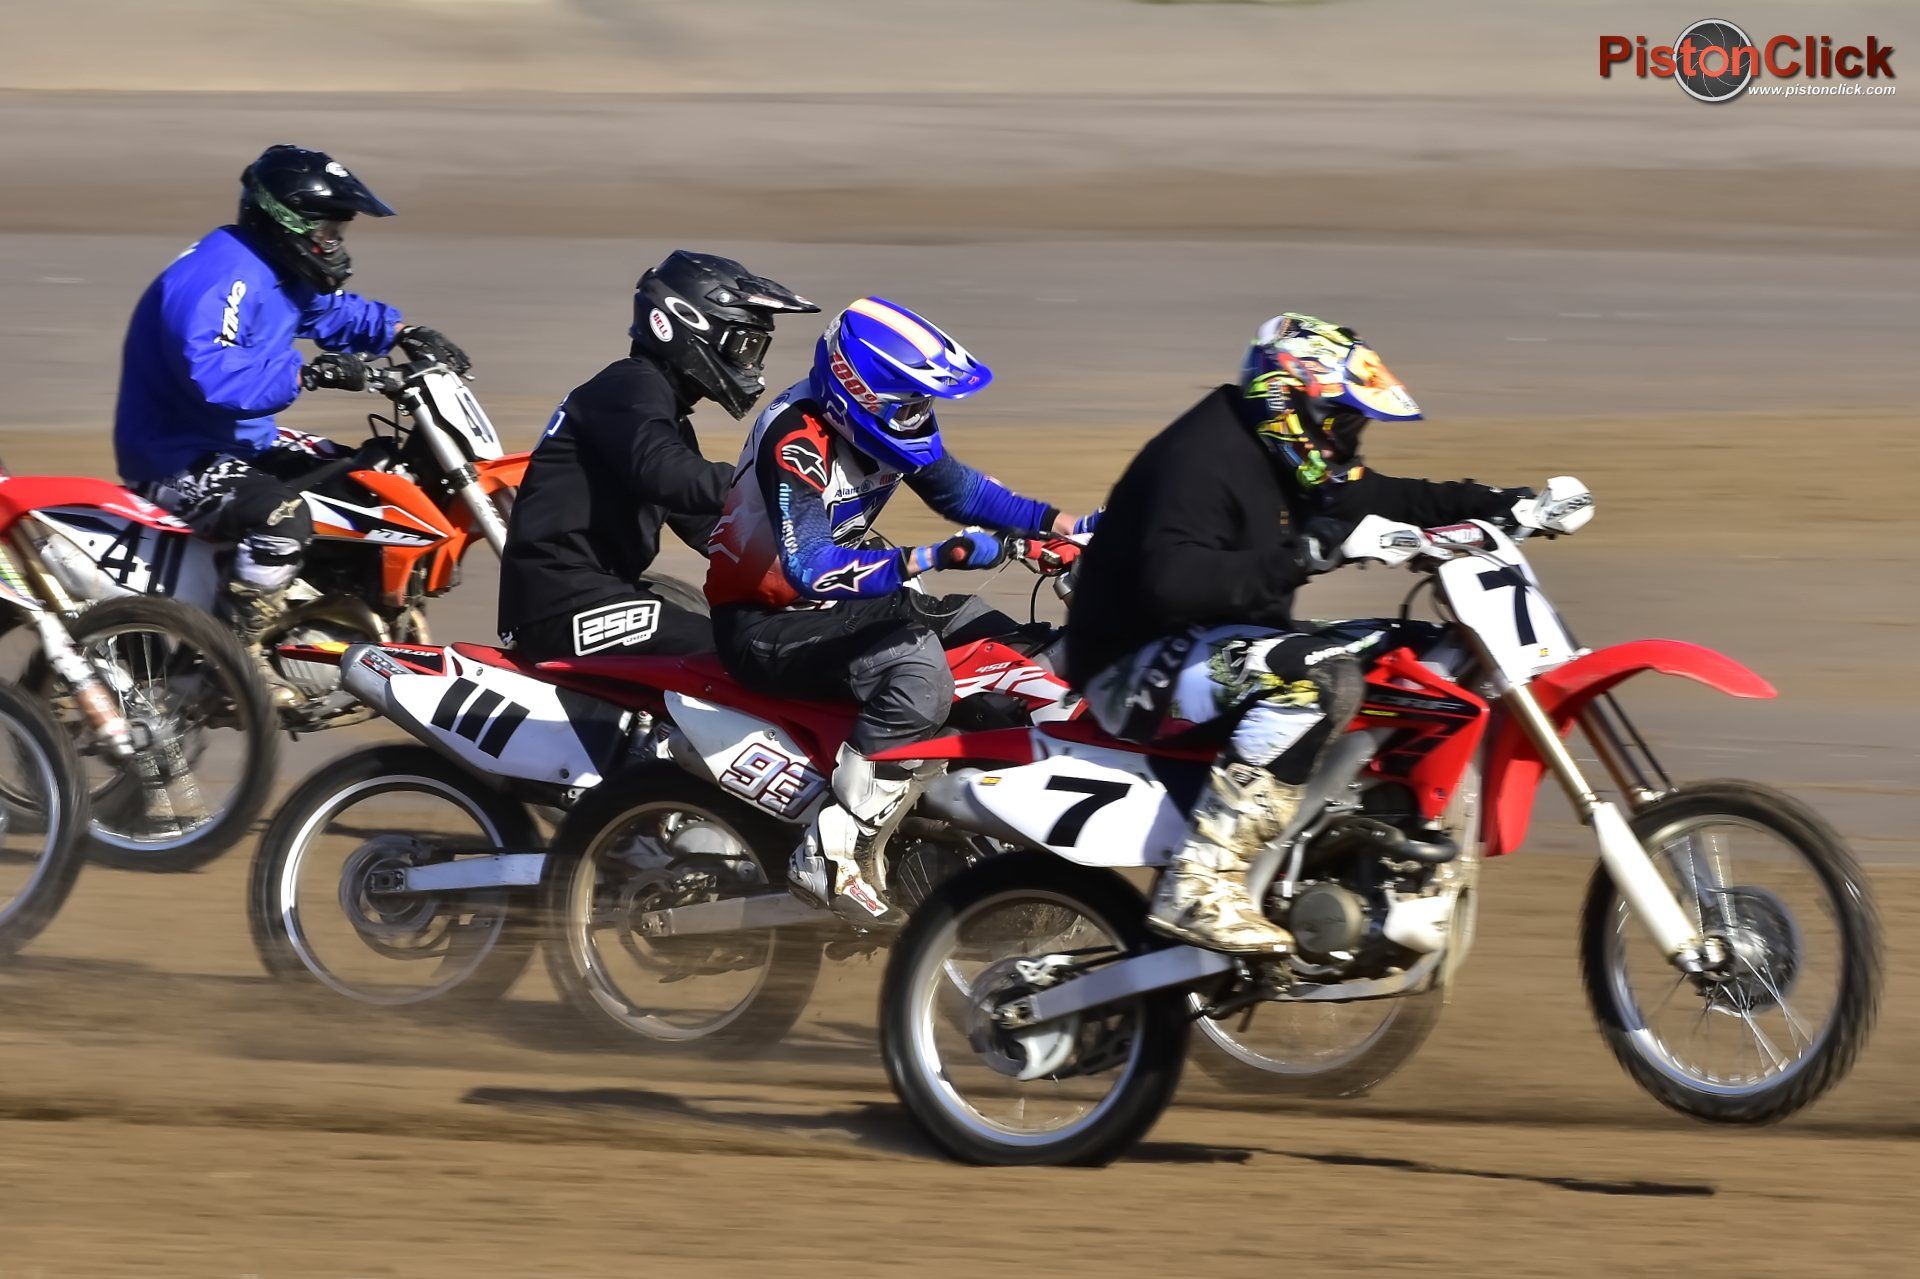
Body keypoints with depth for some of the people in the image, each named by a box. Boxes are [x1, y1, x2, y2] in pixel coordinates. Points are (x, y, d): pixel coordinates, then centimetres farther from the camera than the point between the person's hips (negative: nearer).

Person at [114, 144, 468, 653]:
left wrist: (402, 333, 13)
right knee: (281, 515, -35)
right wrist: (308, 374, -40)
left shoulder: (278, 271, 9)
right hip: (181, 461, -11)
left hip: (245, 440, 11)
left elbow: (332, 311, 29)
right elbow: (210, 373, -40)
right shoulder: (220, 276, -25)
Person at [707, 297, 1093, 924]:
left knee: (995, 636, 4)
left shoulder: (877, 421, 0)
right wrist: (931, 559, -41)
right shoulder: (795, 441, -27)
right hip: (766, 621, -10)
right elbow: (809, 567, -36)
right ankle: (831, 859, -31)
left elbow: (952, 485, 13)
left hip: (841, 599, 10)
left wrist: (1064, 525, 2)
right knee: (917, 667, -32)